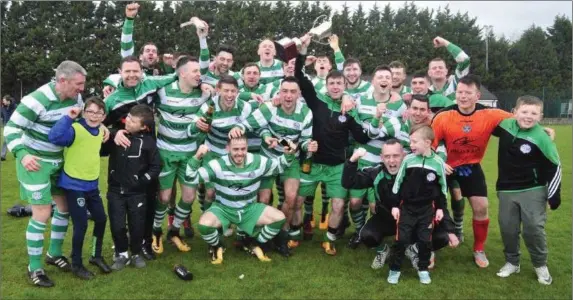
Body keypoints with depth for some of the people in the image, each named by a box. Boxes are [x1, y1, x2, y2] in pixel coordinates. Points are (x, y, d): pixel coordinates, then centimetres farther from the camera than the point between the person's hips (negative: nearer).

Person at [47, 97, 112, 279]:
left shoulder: (100, 131, 4)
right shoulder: (75, 129, -19)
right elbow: (54, 137, -40)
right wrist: (69, 117, -41)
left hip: (92, 184, 7)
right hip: (74, 185, -7)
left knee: (101, 218, 13)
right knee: (81, 224, -3)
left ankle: (96, 256, 33)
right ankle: (76, 264, 17)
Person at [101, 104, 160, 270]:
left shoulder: (148, 141, -8)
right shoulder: (117, 134, -1)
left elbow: (156, 166, -3)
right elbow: (101, 151, 0)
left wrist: (142, 181, -8)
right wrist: (113, 137, -11)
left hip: (137, 192, -2)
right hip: (115, 190, 2)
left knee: (137, 226, 7)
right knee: (117, 226, 3)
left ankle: (136, 254, 27)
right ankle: (122, 254, 24)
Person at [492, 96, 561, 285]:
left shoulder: (542, 138, -17)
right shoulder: (505, 125, -6)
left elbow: (554, 168, -9)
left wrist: (554, 196, -7)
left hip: (533, 190, -4)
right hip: (506, 190, 4)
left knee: (534, 228, -3)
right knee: (507, 227, 9)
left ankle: (541, 265, 21)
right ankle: (512, 262, 28)